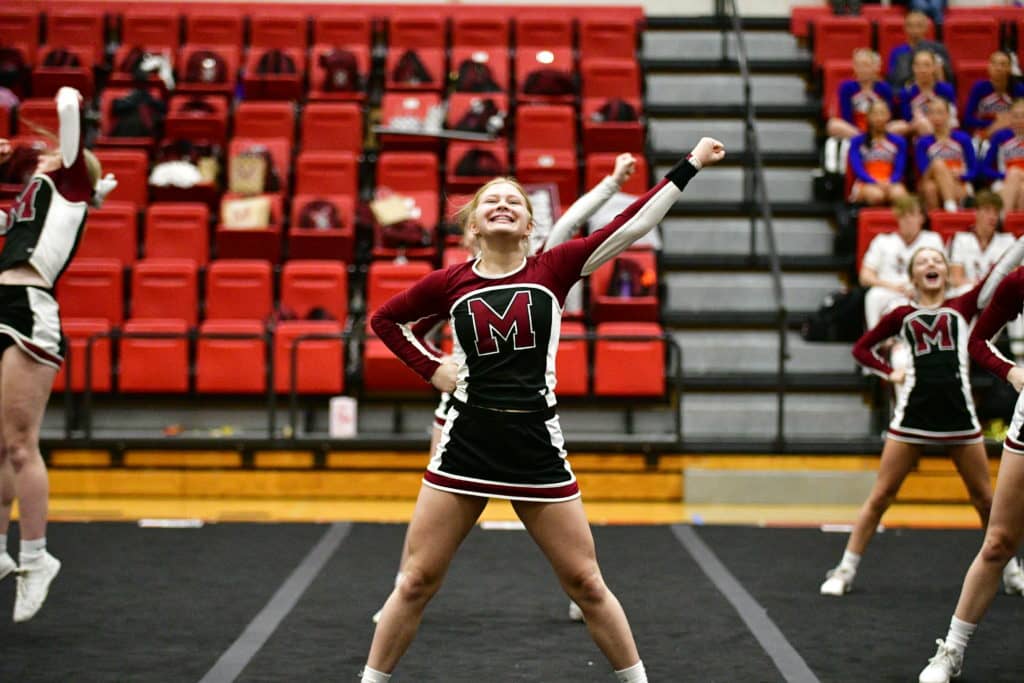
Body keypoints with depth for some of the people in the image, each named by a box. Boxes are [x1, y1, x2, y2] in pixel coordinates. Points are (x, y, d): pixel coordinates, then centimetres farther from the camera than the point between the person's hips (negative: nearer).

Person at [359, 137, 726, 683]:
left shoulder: (553, 268, 1)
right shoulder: (449, 283, 2)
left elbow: (632, 227, -6)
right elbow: (384, 319, 18)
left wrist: (688, 166, -10)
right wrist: (429, 369, 7)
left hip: (537, 449, 0)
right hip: (465, 448, 0)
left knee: (586, 583, 7)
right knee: (417, 582, 3)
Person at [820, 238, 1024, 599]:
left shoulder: (962, 307, 10)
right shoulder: (902, 315, 9)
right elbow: (862, 348, 18)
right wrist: (890, 373, 5)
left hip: (958, 413, 1)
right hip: (913, 413, -1)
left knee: (985, 498, 8)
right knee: (881, 495, 1)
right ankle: (845, 570, 7)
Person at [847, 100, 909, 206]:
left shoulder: (898, 142, 13)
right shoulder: (857, 142, 8)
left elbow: (899, 170, 6)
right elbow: (858, 169, -2)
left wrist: (888, 184, -17)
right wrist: (877, 183, -20)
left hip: (891, 183, 1)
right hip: (866, 184, -1)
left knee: (899, 194, -37)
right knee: (876, 195, -38)